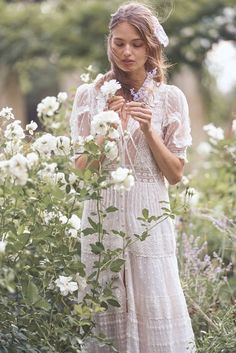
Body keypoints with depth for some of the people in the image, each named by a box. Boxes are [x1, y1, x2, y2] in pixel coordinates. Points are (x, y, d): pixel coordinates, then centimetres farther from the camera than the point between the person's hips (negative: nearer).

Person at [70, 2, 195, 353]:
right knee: (105, 316, 4)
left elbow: (175, 174, 2)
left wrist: (149, 130, -11)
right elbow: (81, 170, 0)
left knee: (157, 319, -1)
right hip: (104, 217, 0)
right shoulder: (89, 95, 1)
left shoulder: (170, 97, 2)